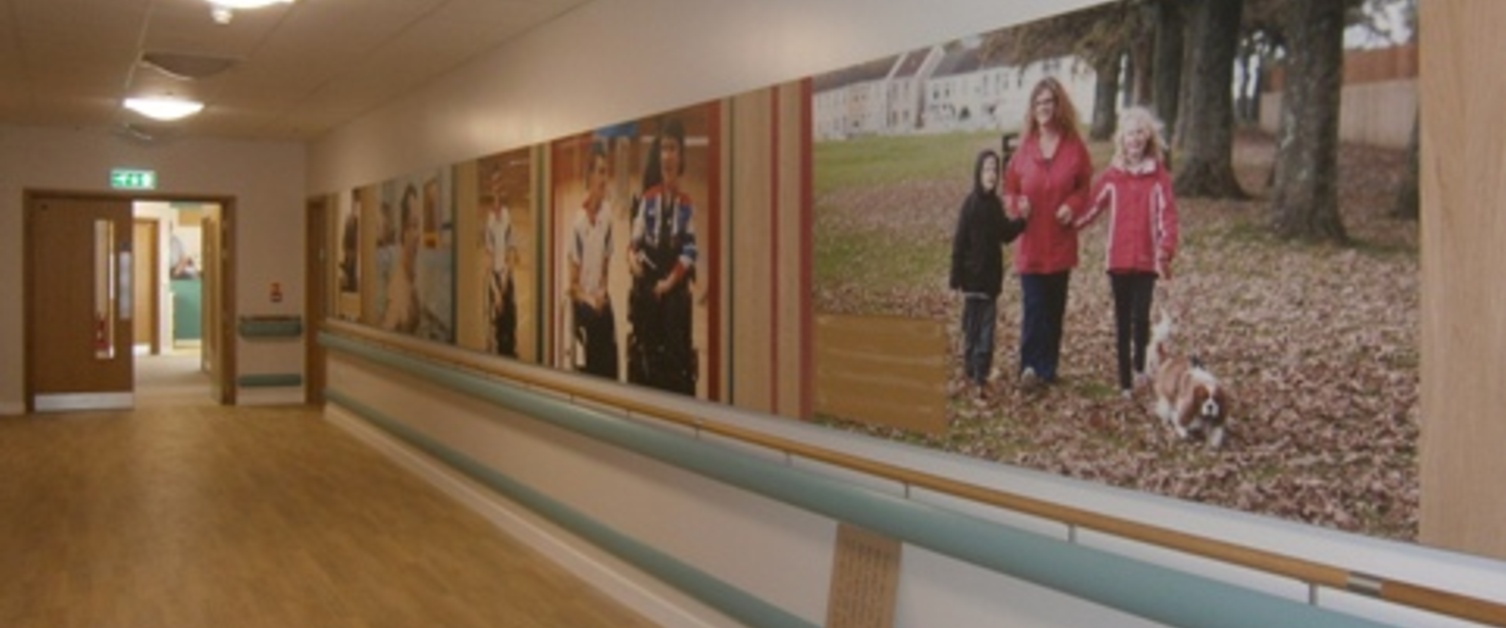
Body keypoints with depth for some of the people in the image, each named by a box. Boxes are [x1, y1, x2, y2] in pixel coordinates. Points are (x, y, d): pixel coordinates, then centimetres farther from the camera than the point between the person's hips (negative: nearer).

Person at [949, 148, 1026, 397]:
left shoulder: (995, 204, 6)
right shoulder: (970, 204, -11)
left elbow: (1006, 234, 15)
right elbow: (959, 243, -11)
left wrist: (1021, 220, -3)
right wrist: (957, 279, -11)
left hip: (991, 277, 6)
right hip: (973, 278, -5)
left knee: (987, 328, 5)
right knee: (973, 328, 3)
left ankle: (980, 375, 9)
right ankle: (973, 373, 14)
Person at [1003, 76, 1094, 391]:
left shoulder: (1074, 145, -1)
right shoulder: (1025, 147, 0)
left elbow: (1086, 185, 7)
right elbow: (1009, 186, 8)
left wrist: (1074, 205, -12)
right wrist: (1017, 203, -12)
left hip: (1060, 241, 1)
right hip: (1030, 241, -1)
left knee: (1055, 306, 9)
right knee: (1033, 305, -8)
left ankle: (1048, 368, 20)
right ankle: (1032, 366, -5)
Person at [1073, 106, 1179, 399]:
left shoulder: (1159, 176, -1)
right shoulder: (1111, 175, 4)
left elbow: (1167, 216, -6)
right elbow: (1092, 207, 4)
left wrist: (1165, 253, -16)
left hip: (1146, 260, -2)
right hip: (1118, 259, 2)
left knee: (1140, 316, -14)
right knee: (1122, 320, 7)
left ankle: (1140, 364, 12)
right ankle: (1125, 382, 15)